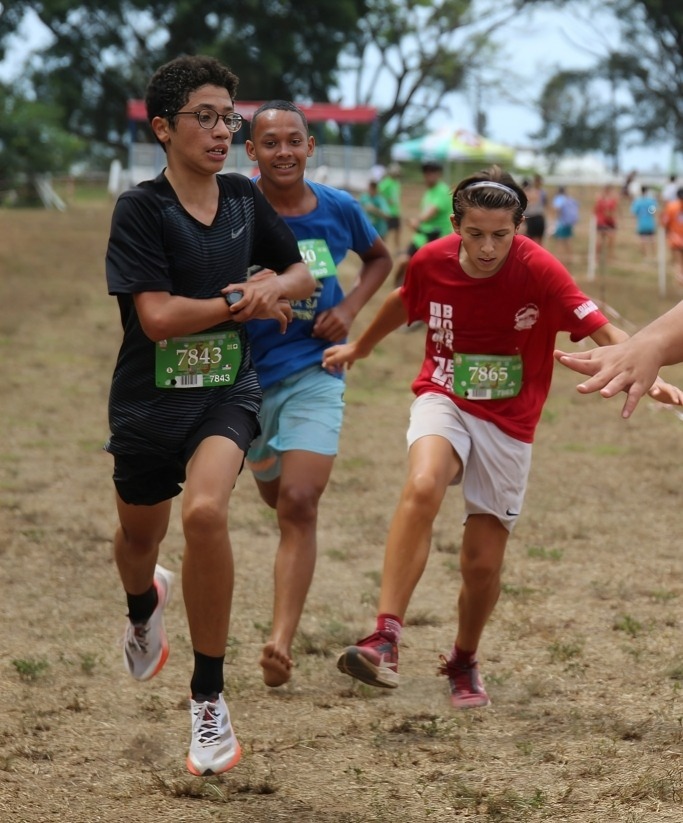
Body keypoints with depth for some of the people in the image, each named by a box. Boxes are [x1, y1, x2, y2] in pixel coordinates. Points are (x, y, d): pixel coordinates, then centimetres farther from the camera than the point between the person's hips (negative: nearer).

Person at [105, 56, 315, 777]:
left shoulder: (245, 200, 2)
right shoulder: (140, 209, -12)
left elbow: (300, 272, 16)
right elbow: (157, 316, -20)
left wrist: (274, 285, -7)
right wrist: (243, 302, -13)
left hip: (227, 392, 1)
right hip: (149, 399, -1)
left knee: (205, 511, -27)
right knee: (140, 536, 18)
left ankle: (208, 697, -15)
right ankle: (144, 605, 60)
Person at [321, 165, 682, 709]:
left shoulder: (538, 270, -19)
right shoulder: (431, 262, -9)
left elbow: (602, 330, -27)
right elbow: (403, 303, 14)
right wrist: (360, 348, 32)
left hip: (508, 423, 0)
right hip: (443, 400, 0)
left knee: (482, 563, 3)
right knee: (423, 487, -33)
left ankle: (464, 662, 34)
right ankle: (385, 640, -36)